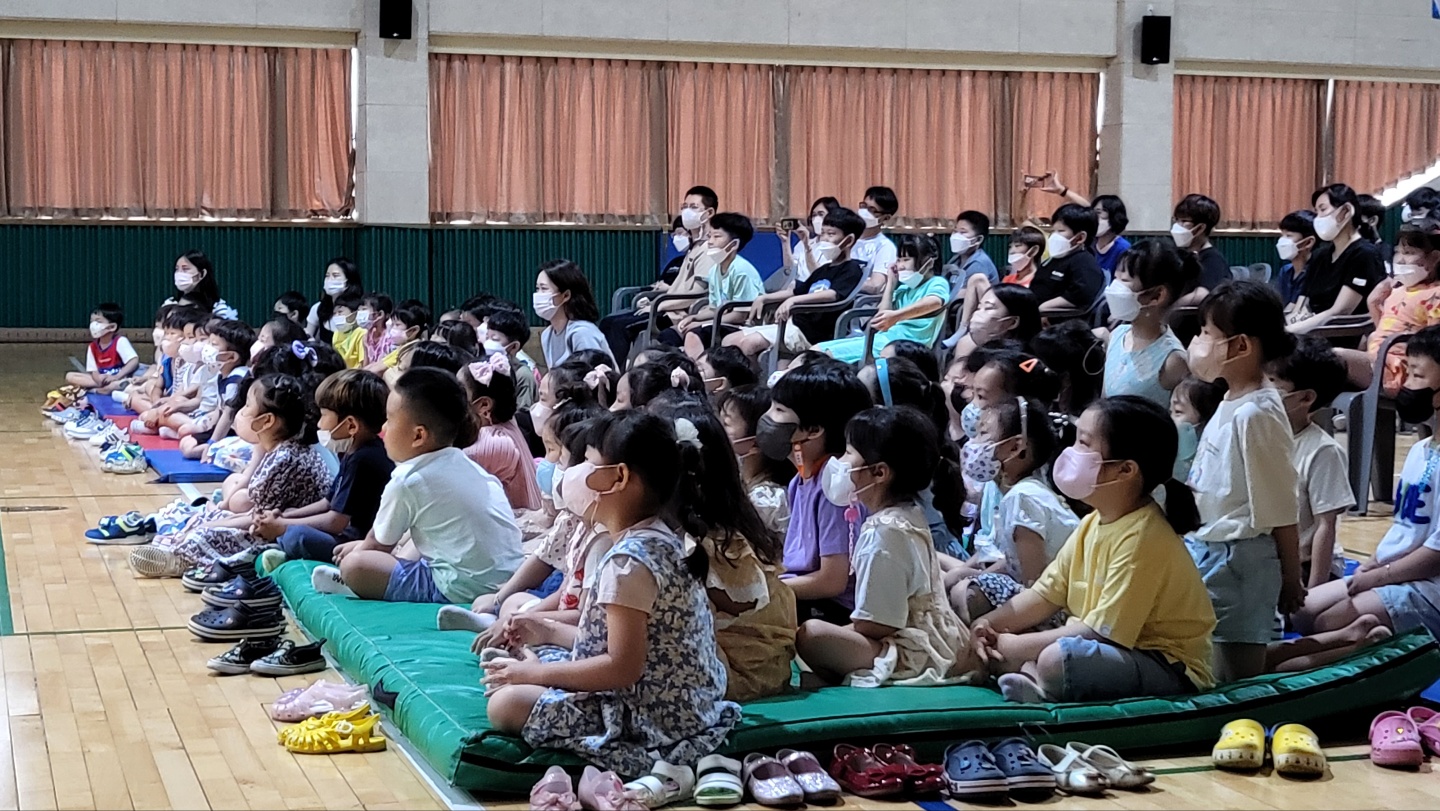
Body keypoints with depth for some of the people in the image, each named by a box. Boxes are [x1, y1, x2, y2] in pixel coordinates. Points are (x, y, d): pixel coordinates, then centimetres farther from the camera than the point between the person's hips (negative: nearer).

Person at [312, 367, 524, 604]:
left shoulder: (407, 483, -10)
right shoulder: (467, 465, 14)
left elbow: (380, 544, 7)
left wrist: (358, 550, 28)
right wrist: (363, 547, 35)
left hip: (459, 590, -9)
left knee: (353, 566, -12)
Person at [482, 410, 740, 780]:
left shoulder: (628, 560, -21)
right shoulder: (666, 540, 9)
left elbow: (623, 667, -24)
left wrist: (536, 672, -13)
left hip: (653, 720, -10)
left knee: (504, 705, -18)